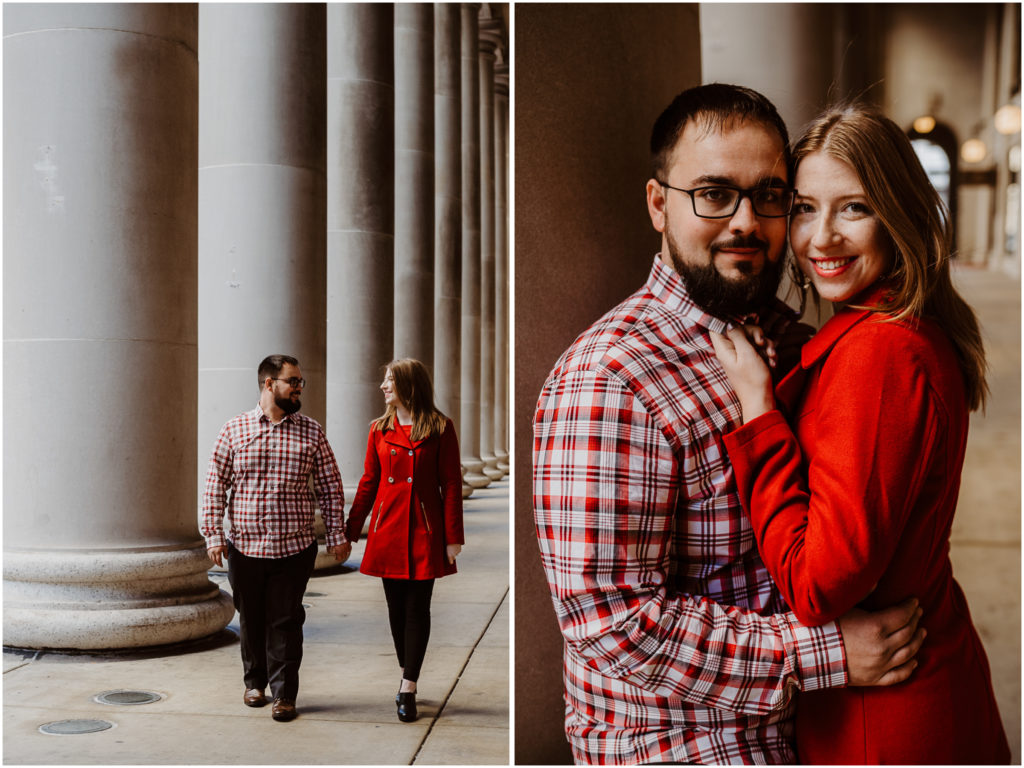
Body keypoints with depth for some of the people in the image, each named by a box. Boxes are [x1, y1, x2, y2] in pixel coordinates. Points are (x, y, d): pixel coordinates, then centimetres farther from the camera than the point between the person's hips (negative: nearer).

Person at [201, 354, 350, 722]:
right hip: (244, 546, 1)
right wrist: (213, 534, -3)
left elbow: (330, 486, 5)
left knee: (285, 622, 2)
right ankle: (255, 682, 33)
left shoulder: (311, 432, 3)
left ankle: (284, 694, 13)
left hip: (294, 548, -1)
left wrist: (337, 534, 1)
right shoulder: (234, 430, 2)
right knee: (251, 619, 14)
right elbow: (215, 485, 3)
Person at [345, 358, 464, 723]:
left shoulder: (440, 428, -4)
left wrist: (453, 538, -8)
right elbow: (368, 482, 11)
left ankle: (408, 690, 6)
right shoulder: (380, 429, 7)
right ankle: (407, 676, 26)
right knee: (396, 607, 10)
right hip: (388, 529, 4)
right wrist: (350, 531, 8)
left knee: (417, 609, 0)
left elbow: (451, 484, -4)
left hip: (424, 531, -4)